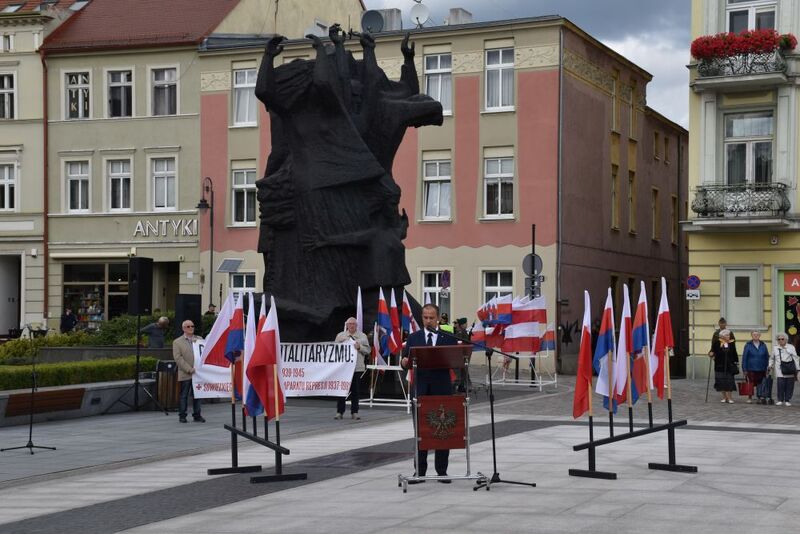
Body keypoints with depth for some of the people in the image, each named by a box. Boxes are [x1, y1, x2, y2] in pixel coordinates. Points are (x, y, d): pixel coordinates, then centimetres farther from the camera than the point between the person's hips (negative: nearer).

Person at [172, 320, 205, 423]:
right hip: (185, 374, -3)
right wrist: (189, 369, -14)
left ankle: (197, 415, 13)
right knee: (184, 395, 2)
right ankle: (182, 415, 10)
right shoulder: (177, 342, 2)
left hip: (198, 373, 3)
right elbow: (178, 358, -7)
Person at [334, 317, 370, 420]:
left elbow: (368, 350, 7)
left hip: (357, 367, 0)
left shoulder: (362, 336, 11)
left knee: (355, 390, 3)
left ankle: (354, 412, 9)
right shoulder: (340, 336, 10)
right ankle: (340, 412, 3)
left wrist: (359, 347, -10)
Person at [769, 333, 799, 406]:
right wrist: (770, 365, 7)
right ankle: (780, 400, 0)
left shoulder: (791, 348, 8)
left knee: (789, 386, 0)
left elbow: (795, 359, 7)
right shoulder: (775, 348, 14)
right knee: (780, 385, -11)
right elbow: (772, 359, 24)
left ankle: (787, 400, 10)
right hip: (780, 372, 0)